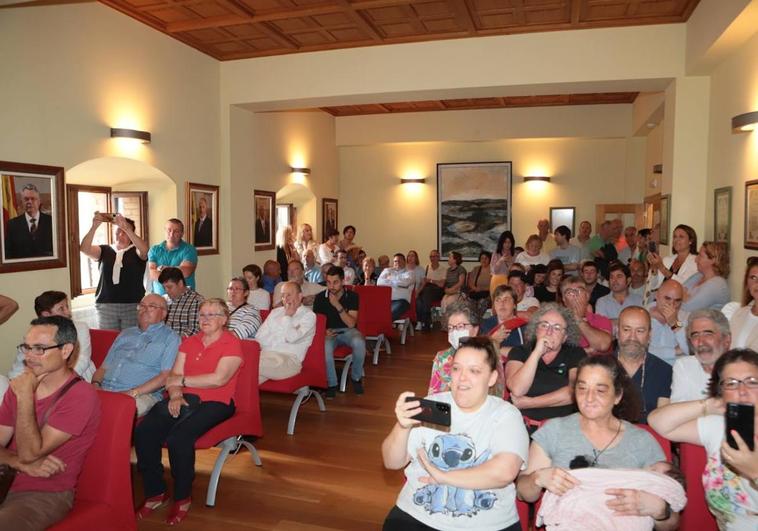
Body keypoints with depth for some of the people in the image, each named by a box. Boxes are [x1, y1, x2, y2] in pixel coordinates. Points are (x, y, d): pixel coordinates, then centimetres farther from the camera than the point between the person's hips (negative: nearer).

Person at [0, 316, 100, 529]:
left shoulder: (81, 395, -16)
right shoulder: (19, 386, 8)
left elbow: (29, 453, -17)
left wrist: (25, 396, -17)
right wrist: (24, 465, -16)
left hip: (45, 495, -7)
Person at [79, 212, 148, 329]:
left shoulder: (136, 251, 6)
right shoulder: (104, 250, 13)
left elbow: (144, 249, -17)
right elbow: (84, 249, -4)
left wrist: (126, 228, -28)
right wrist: (94, 227, -18)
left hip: (133, 306, -2)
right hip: (105, 306, 2)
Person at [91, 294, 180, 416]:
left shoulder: (170, 338, 6)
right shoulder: (125, 334, 27)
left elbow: (166, 376, -6)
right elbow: (104, 367, 25)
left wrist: (133, 392, -15)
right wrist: (95, 384, 2)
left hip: (143, 395, -6)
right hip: (104, 389, 6)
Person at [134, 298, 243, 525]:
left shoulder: (232, 343, -3)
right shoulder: (189, 342, 19)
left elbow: (218, 379, -15)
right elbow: (174, 375, 9)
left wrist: (182, 381, -7)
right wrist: (175, 395, -12)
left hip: (215, 402, -6)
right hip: (185, 398, 6)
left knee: (178, 438, -30)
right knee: (143, 431, -19)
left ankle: (182, 497, -5)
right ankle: (154, 492, -2)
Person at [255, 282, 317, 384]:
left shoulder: (308, 315, 6)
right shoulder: (275, 312, 24)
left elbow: (292, 337, -9)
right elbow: (260, 337, 14)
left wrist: (288, 316, 4)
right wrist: (281, 337, 1)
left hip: (289, 359, -5)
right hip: (266, 354, 5)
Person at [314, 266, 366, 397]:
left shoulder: (352, 296, -5)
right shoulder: (320, 298, -2)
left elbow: (351, 323, -12)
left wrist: (338, 305, -23)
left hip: (348, 331, 0)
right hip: (329, 332, 0)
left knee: (359, 343, -35)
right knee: (325, 348, -36)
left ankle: (356, 377, -7)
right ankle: (331, 383, -13)